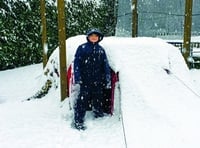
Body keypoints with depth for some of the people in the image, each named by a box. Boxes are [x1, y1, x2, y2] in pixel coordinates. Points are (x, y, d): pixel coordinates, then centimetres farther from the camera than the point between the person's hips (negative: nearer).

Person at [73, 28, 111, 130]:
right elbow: (76, 63, -3)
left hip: (98, 81, 4)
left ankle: (99, 115, 33)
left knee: (98, 99, 14)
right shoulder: (82, 48, 0)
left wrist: (108, 80, 7)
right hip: (85, 81, -4)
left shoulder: (101, 50, 11)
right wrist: (77, 78, -11)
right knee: (83, 100, -5)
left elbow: (105, 65, 12)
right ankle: (78, 121, 4)